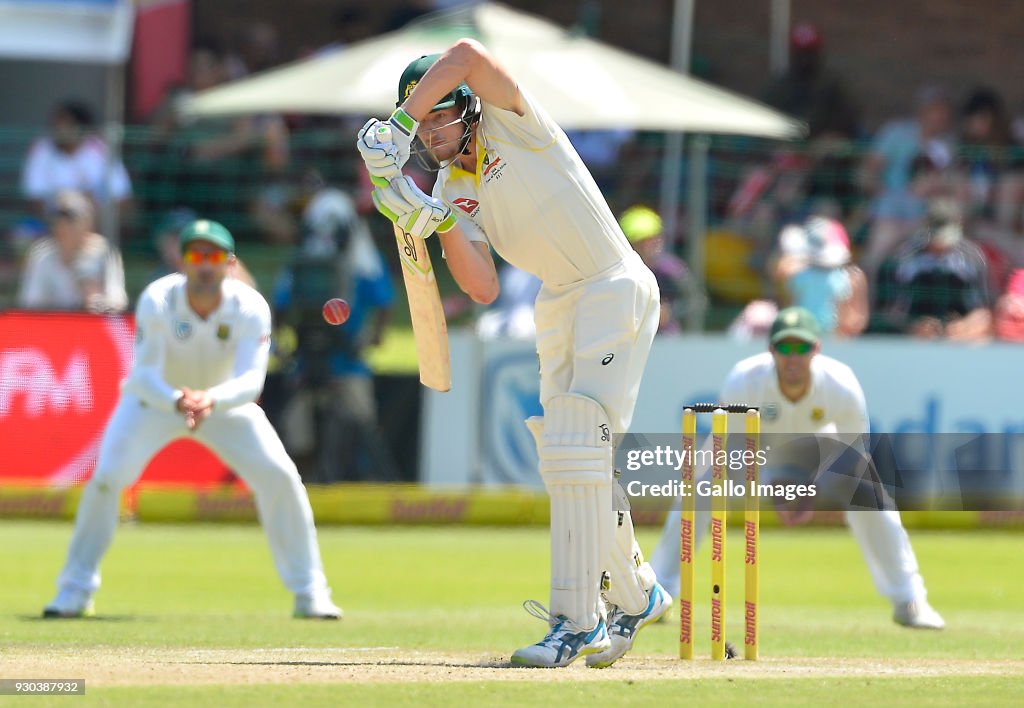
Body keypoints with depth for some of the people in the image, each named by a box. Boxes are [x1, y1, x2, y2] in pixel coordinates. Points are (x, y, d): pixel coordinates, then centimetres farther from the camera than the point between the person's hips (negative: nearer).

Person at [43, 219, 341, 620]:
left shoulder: (250, 308, -25)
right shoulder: (157, 301, -28)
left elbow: (251, 379, -34)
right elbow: (143, 373, -32)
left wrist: (211, 400, -55)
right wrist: (176, 401, -53)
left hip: (226, 402, 1)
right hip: (154, 399, -1)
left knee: (280, 477, -14)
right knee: (106, 478, -19)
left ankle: (309, 593, 0)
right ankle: (75, 590, -1)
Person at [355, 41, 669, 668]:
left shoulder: (512, 123, -12)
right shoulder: (451, 190, 5)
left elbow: (466, 57, -32)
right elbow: (484, 289, -7)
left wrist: (400, 126, -27)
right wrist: (440, 223, -19)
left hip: (616, 289, -8)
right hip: (557, 305, 8)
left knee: (580, 452, -17)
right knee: (567, 460, 12)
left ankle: (575, 621, -20)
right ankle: (636, 596, 31)